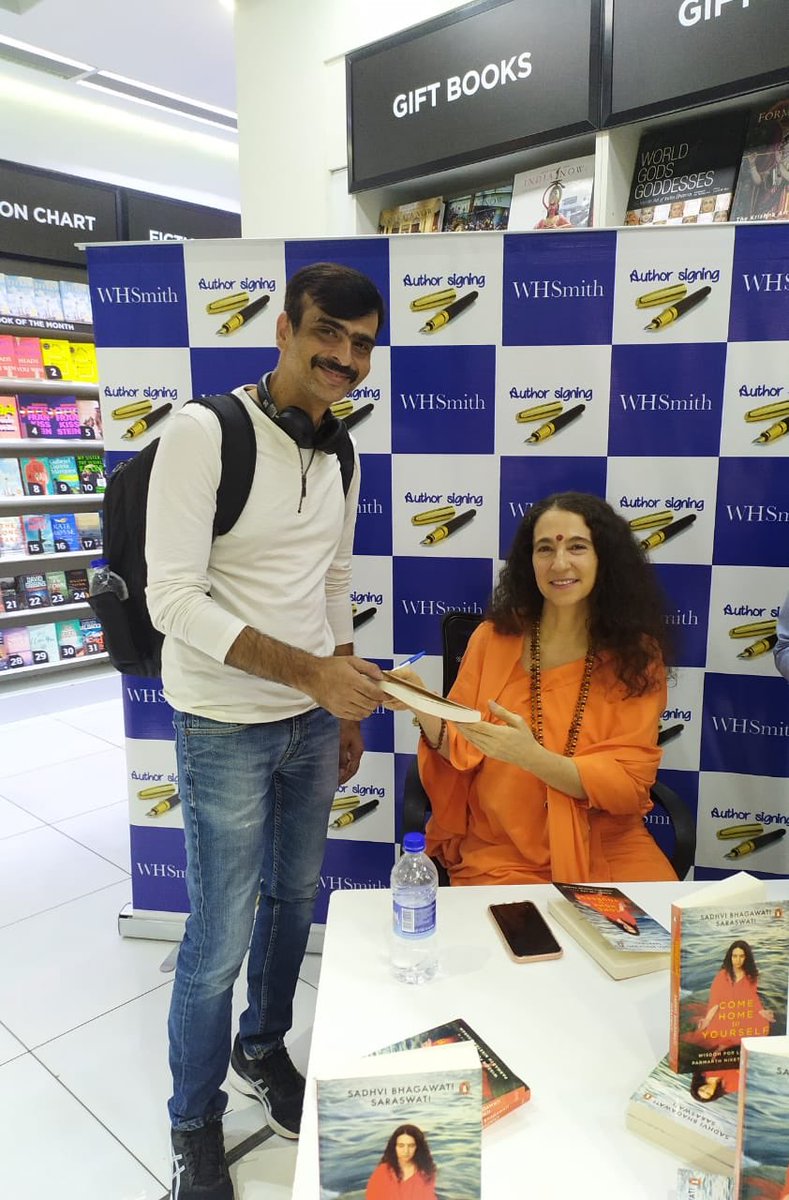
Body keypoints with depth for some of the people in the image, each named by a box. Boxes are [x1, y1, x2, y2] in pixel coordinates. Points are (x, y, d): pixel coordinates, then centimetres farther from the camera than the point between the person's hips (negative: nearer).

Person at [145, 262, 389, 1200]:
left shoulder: (340, 453, 5)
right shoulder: (203, 433, -16)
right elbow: (173, 599, -21)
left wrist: (344, 708, 14)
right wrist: (309, 671, -28)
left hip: (313, 721, 6)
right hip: (226, 730, -6)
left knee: (295, 896, 20)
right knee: (222, 932, 7)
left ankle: (264, 1048, 47)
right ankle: (195, 1124, 33)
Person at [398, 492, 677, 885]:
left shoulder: (638, 654, -1)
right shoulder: (493, 639, 0)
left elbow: (628, 781, -9)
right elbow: (461, 752, 0)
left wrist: (532, 756, -26)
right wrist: (425, 712, -22)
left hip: (607, 849, 1)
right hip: (502, 854, -1)